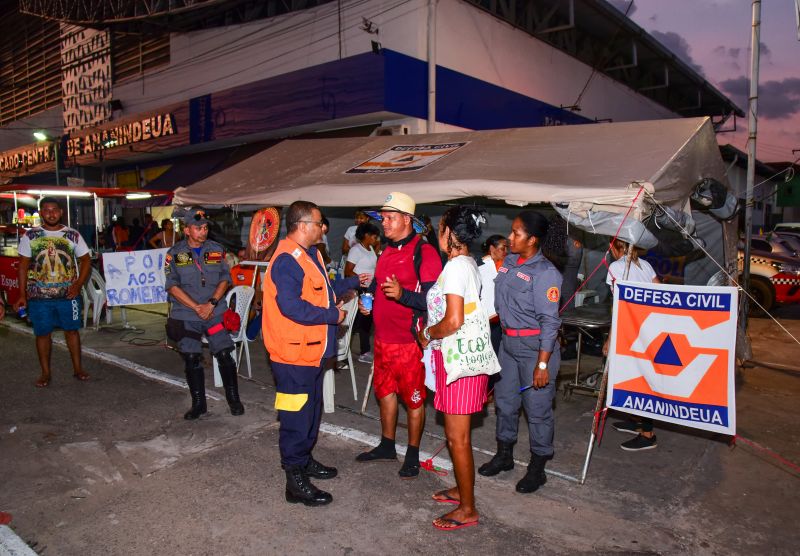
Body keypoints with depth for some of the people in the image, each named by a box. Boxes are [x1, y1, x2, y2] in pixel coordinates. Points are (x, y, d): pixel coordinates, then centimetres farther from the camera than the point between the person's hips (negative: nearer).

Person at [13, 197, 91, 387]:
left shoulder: (73, 235, 1)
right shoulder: (30, 236, 1)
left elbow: (86, 261, 4)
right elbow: (23, 266, 3)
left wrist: (78, 285, -9)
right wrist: (22, 295, -2)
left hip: (68, 295, 0)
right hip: (39, 296, 0)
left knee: (71, 330, 8)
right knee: (43, 333, 7)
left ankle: (78, 368, 20)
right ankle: (45, 373, 20)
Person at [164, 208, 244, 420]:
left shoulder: (217, 250, 5)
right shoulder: (175, 253, 0)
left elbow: (225, 278, 3)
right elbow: (172, 286, -5)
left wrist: (212, 303, -11)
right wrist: (196, 307, -13)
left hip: (215, 313, 1)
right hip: (186, 316, 0)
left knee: (225, 354, -3)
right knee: (191, 359, 4)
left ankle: (234, 400, 13)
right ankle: (198, 404, 19)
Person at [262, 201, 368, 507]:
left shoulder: (309, 254, 13)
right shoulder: (287, 260, -21)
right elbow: (291, 307, -29)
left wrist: (353, 282, 23)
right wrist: (333, 315, -20)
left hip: (312, 351, 11)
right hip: (293, 354, -11)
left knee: (311, 411, 22)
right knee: (297, 417, 0)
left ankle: (303, 460, 40)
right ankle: (296, 481, 13)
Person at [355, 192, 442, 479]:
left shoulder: (424, 252, -15)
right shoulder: (387, 251, 12)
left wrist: (402, 294, -35)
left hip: (408, 340, -8)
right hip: (382, 337, 8)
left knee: (413, 399, 6)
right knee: (384, 391, 20)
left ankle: (412, 454, 24)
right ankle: (387, 446, 38)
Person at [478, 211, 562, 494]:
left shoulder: (545, 273, -17)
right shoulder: (508, 262, 6)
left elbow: (549, 321, -18)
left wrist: (542, 364, -20)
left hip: (535, 346, -8)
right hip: (508, 341, 8)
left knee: (537, 407, 5)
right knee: (505, 400, 18)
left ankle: (537, 468, 23)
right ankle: (504, 454, 37)